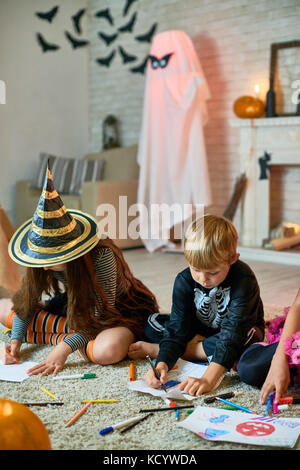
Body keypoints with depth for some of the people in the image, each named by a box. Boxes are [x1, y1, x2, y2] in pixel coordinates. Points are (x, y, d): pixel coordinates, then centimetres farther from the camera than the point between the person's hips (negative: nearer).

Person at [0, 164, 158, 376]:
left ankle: (61, 337, -14)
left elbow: (102, 313, -31)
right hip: (76, 308, 6)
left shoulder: (101, 256, -34)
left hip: (119, 311, -6)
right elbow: (28, 300, -3)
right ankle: (70, 331, -8)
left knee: (108, 349, -43)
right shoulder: (45, 256, -16)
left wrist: (64, 348, -39)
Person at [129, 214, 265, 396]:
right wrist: (162, 365, -41)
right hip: (201, 330, 3)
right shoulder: (184, 281, -21)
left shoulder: (243, 281, -34)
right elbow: (177, 329, -23)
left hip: (243, 331, -3)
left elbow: (233, 334, -40)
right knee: (153, 324, -13)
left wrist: (208, 379, -51)